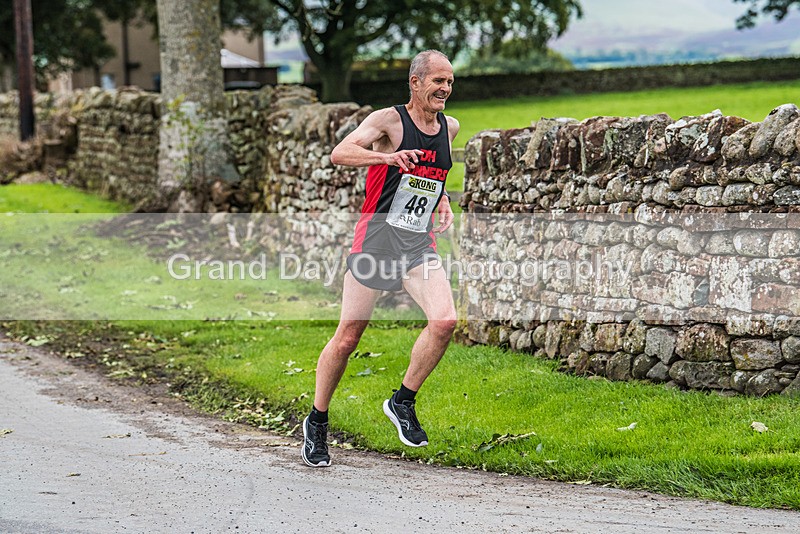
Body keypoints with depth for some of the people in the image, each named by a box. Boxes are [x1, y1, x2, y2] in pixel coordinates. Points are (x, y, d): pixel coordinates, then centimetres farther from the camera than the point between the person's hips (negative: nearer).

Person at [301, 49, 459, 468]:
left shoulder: (449, 128, 11)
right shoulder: (388, 120, -8)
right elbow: (339, 153, -23)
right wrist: (386, 156, -38)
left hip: (419, 244, 4)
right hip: (377, 235, -4)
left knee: (444, 321, -19)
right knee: (347, 337, 2)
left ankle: (403, 402, 1)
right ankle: (316, 423, 21)